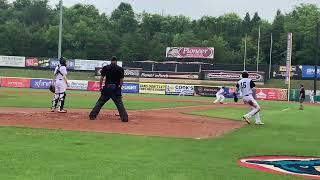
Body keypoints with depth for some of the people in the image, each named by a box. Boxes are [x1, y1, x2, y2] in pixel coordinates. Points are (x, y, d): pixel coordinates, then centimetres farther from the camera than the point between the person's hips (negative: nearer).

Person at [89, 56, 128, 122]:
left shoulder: (105, 68, 3)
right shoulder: (120, 69, 2)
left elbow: (102, 78, 0)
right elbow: (121, 80, 1)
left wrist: (100, 87, 8)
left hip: (107, 88, 1)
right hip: (116, 89, 0)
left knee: (100, 102, 9)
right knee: (120, 104, 3)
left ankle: (92, 115, 6)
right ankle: (124, 118, -2)